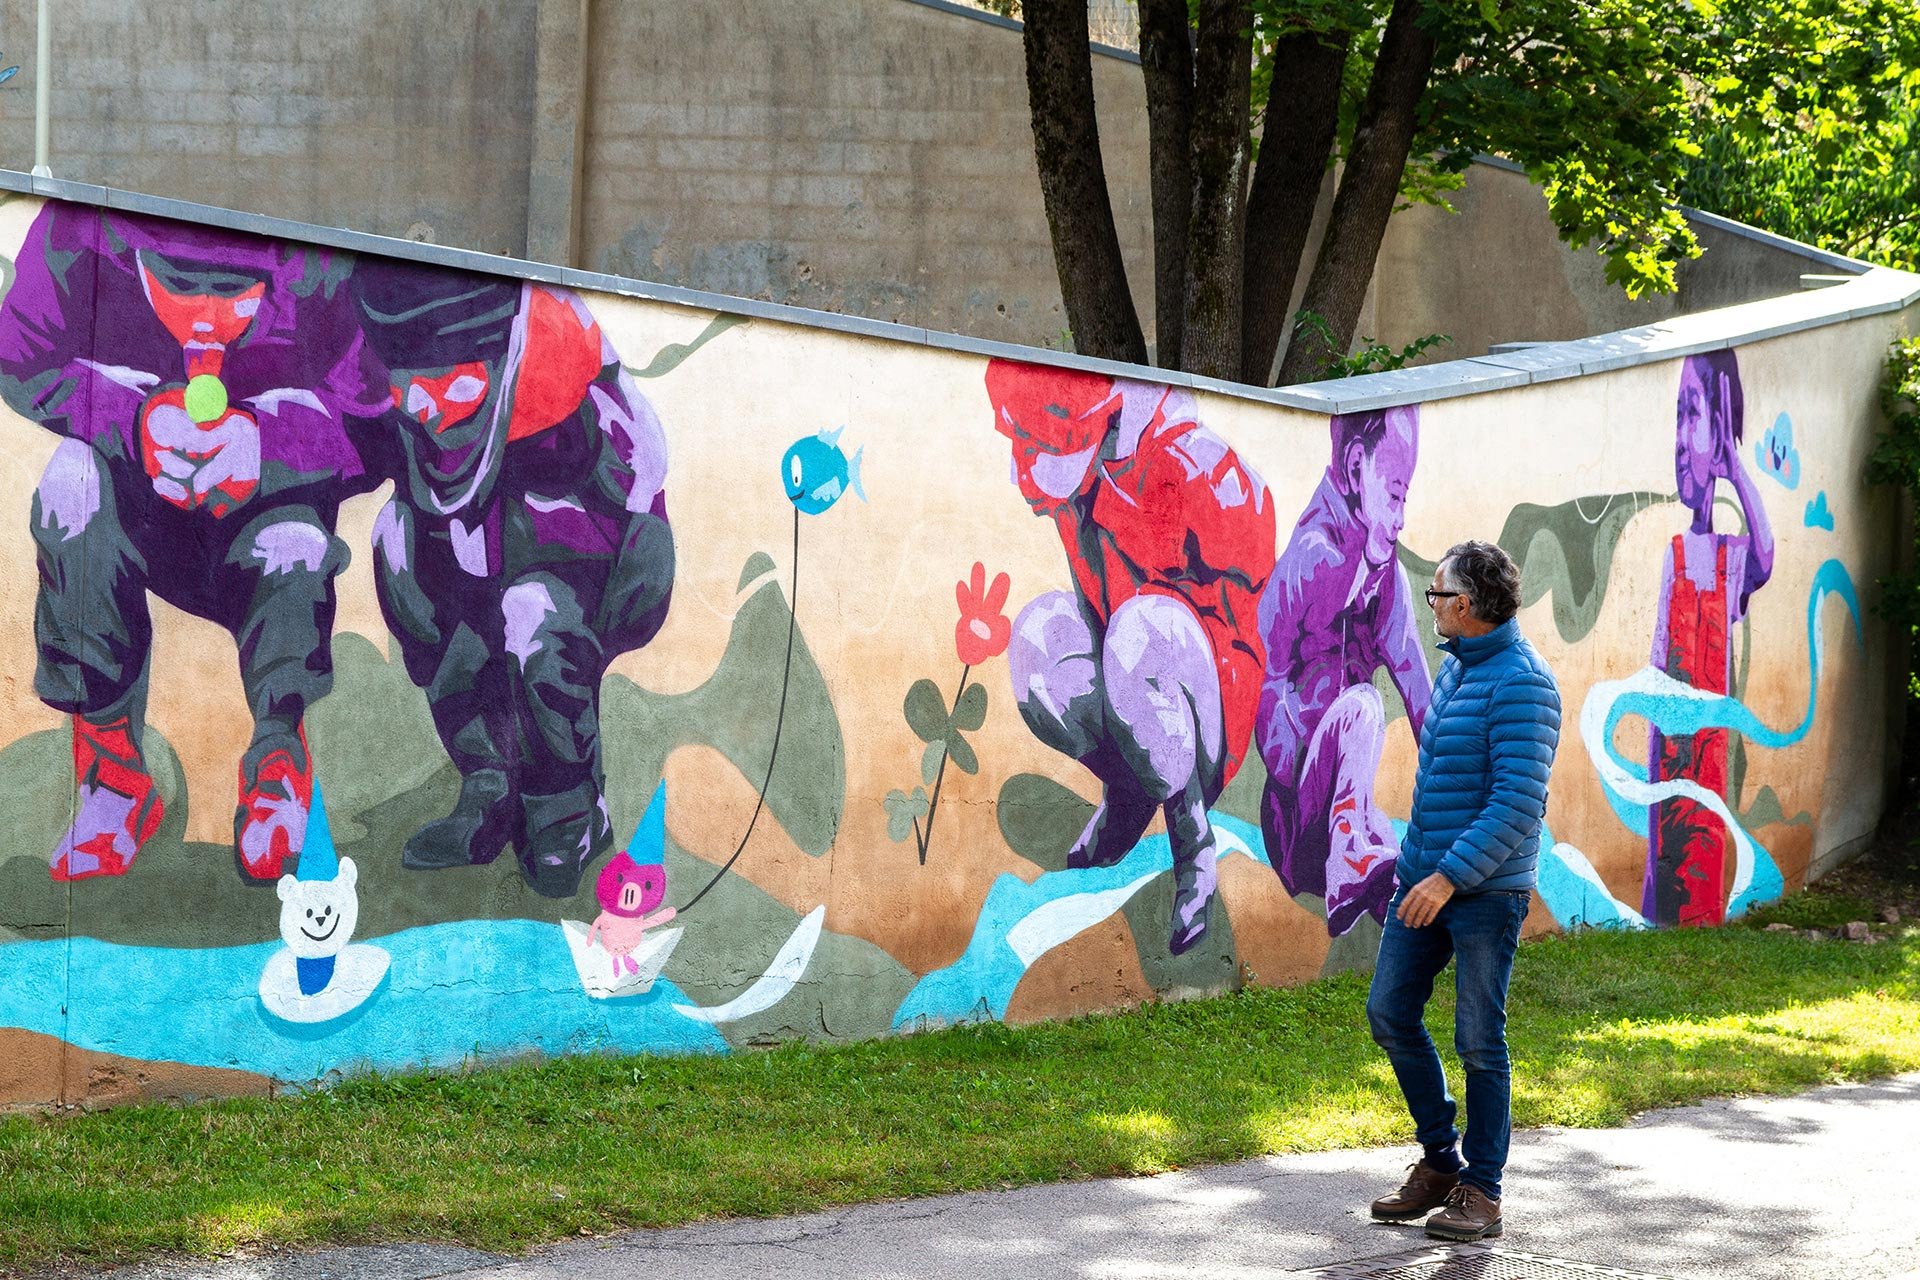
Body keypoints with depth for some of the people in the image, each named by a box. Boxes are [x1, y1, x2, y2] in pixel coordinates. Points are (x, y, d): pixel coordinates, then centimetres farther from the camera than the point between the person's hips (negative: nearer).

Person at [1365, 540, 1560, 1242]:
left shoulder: (1521, 683, -16)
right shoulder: (1454, 667, 12)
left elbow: (1519, 805, -22)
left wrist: (1451, 876, -24)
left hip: (1486, 888, -9)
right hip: (1424, 877, 9)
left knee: (1479, 1041, -1)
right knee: (1389, 1012, 9)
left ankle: (1481, 1191, 11)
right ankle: (1440, 1160, 23)